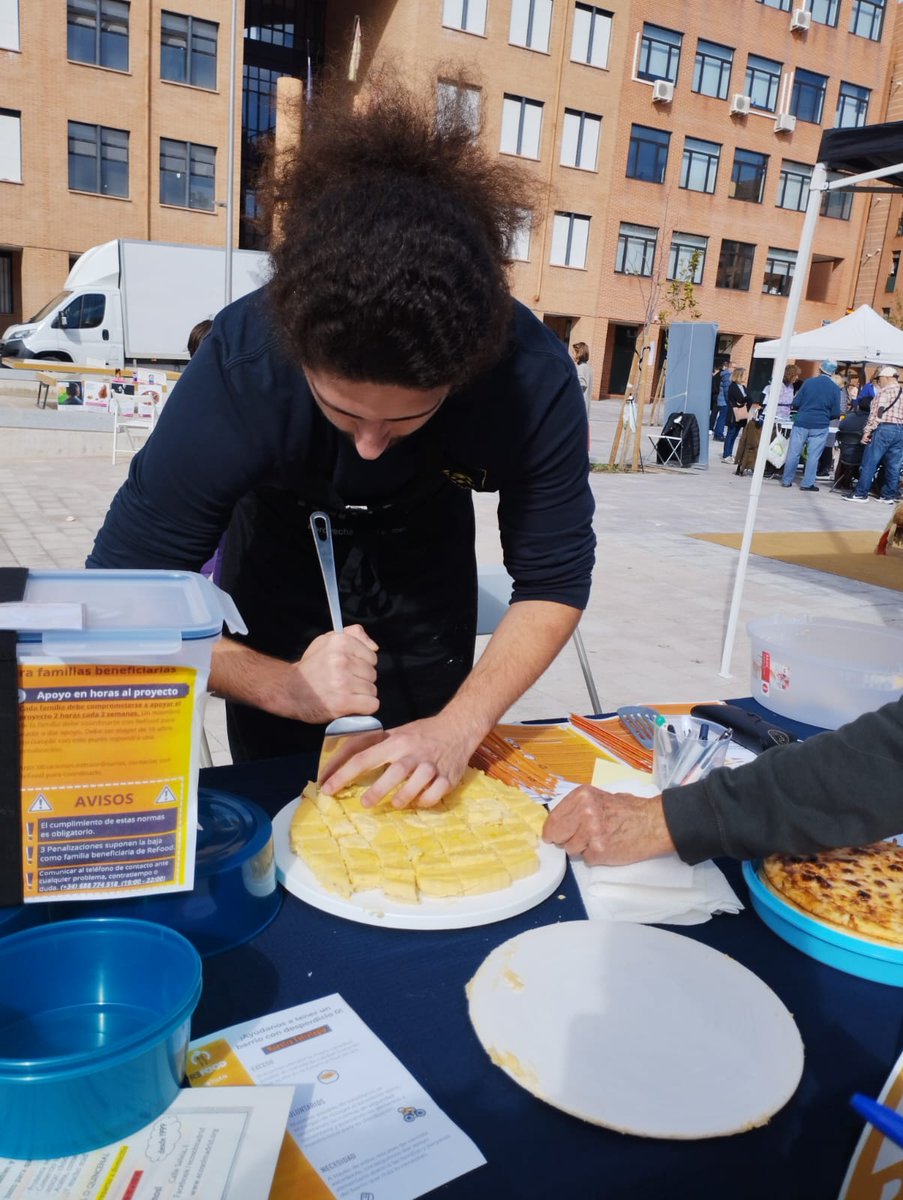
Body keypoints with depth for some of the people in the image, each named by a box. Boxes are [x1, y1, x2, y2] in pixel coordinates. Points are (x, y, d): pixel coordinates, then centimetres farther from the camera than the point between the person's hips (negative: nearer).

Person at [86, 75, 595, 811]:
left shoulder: (533, 380, -34)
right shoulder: (243, 366, -38)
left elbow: (555, 579, -25)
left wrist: (458, 728, -39)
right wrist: (286, 687, -46)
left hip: (425, 555, 2)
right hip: (282, 553, -1)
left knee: (421, 802, 14)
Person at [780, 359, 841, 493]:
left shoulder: (809, 382, -2)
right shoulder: (835, 388, -1)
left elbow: (796, 403, -1)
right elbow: (836, 413, -1)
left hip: (802, 423, 1)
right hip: (820, 426, 0)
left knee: (793, 453, 7)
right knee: (813, 456, 5)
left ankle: (787, 480, 13)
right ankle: (807, 483, 6)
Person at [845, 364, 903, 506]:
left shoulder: (884, 391, -5)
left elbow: (876, 413, -12)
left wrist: (867, 431, -12)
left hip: (884, 429, -7)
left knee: (869, 463, -4)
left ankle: (860, 494, -5)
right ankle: (889, 495, 11)